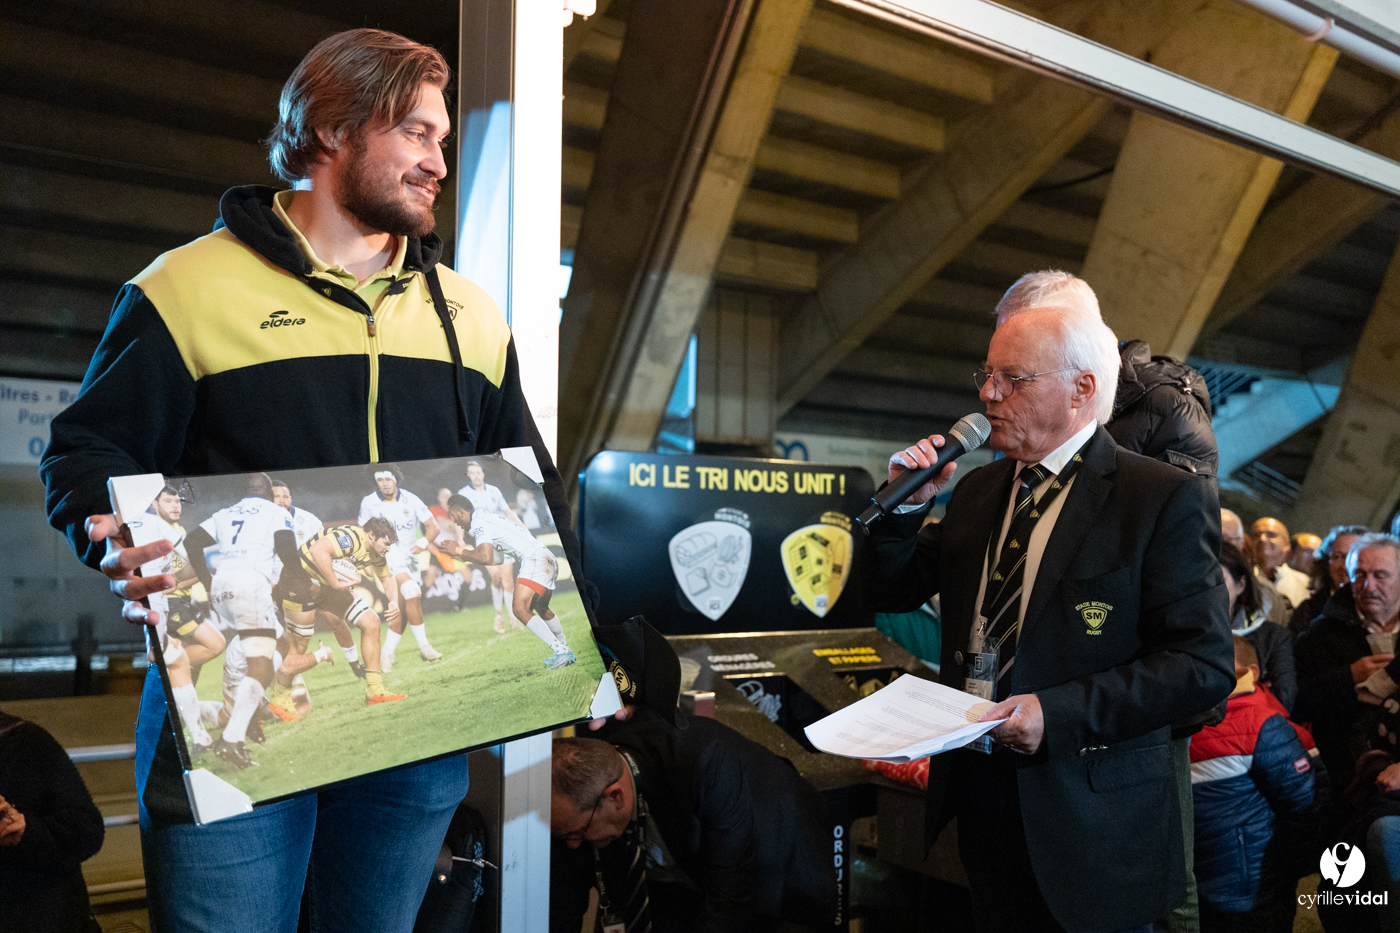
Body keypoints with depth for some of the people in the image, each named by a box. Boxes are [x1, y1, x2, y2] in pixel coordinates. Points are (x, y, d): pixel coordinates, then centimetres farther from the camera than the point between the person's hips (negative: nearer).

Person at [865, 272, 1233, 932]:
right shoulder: (977, 490, 9)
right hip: (976, 797, 5)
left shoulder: (1165, 499, -10)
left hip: (1088, 822, -5)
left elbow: (1206, 663, -16)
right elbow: (890, 595, 13)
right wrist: (906, 505, -5)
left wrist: (1061, 712, -25)